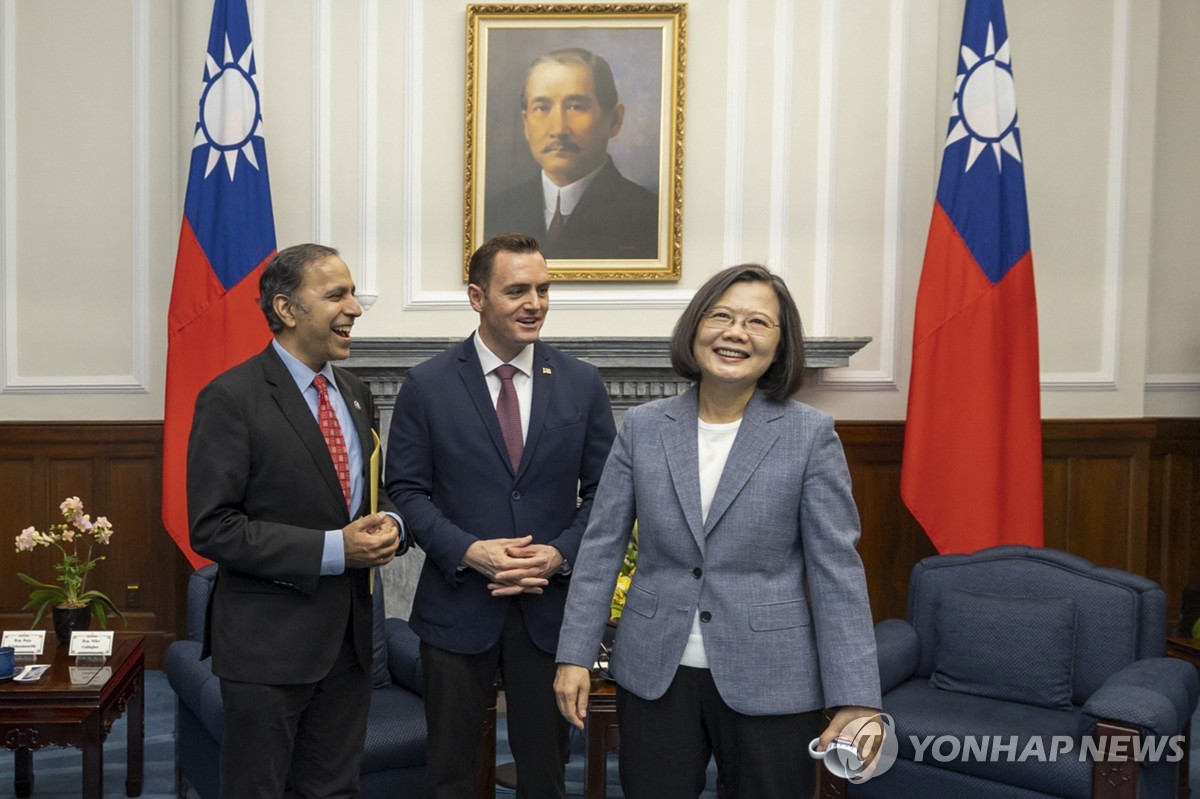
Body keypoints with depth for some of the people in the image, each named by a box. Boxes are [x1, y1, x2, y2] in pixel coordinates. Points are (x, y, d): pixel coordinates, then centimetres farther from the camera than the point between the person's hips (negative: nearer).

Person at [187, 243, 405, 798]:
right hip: (268, 641, -6)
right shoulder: (231, 399, -13)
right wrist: (332, 549, -21)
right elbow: (212, 529, -17)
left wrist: (387, 525, -4)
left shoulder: (355, 394, 10)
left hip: (349, 635, 7)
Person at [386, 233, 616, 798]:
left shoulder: (582, 384, 1)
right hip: (458, 604, -1)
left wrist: (561, 553, -13)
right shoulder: (426, 385, -3)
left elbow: (603, 491, 3)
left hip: (550, 605, 1)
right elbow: (405, 490, -3)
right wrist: (468, 550, -17)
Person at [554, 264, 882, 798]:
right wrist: (575, 654, 0)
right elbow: (601, 546, 4)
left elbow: (835, 568, -7)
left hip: (769, 682, -2)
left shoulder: (810, 434, -5)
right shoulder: (643, 426, 1)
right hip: (654, 673, 2)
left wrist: (855, 698, -11)